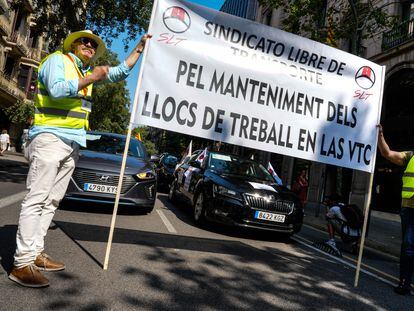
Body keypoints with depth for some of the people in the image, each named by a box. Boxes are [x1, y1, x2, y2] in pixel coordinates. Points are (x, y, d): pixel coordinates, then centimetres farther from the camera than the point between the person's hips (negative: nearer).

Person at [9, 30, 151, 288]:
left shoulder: (88, 72, 23)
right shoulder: (57, 59, 3)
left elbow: (122, 71, 30)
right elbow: (57, 89, -16)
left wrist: (140, 47, 30)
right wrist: (91, 79, -9)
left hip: (73, 144, 8)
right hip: (50, 137, -8)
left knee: (51, 201, 6)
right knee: (37, 199, -11)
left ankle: (36, 254, 12)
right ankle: (22, 264, -9)